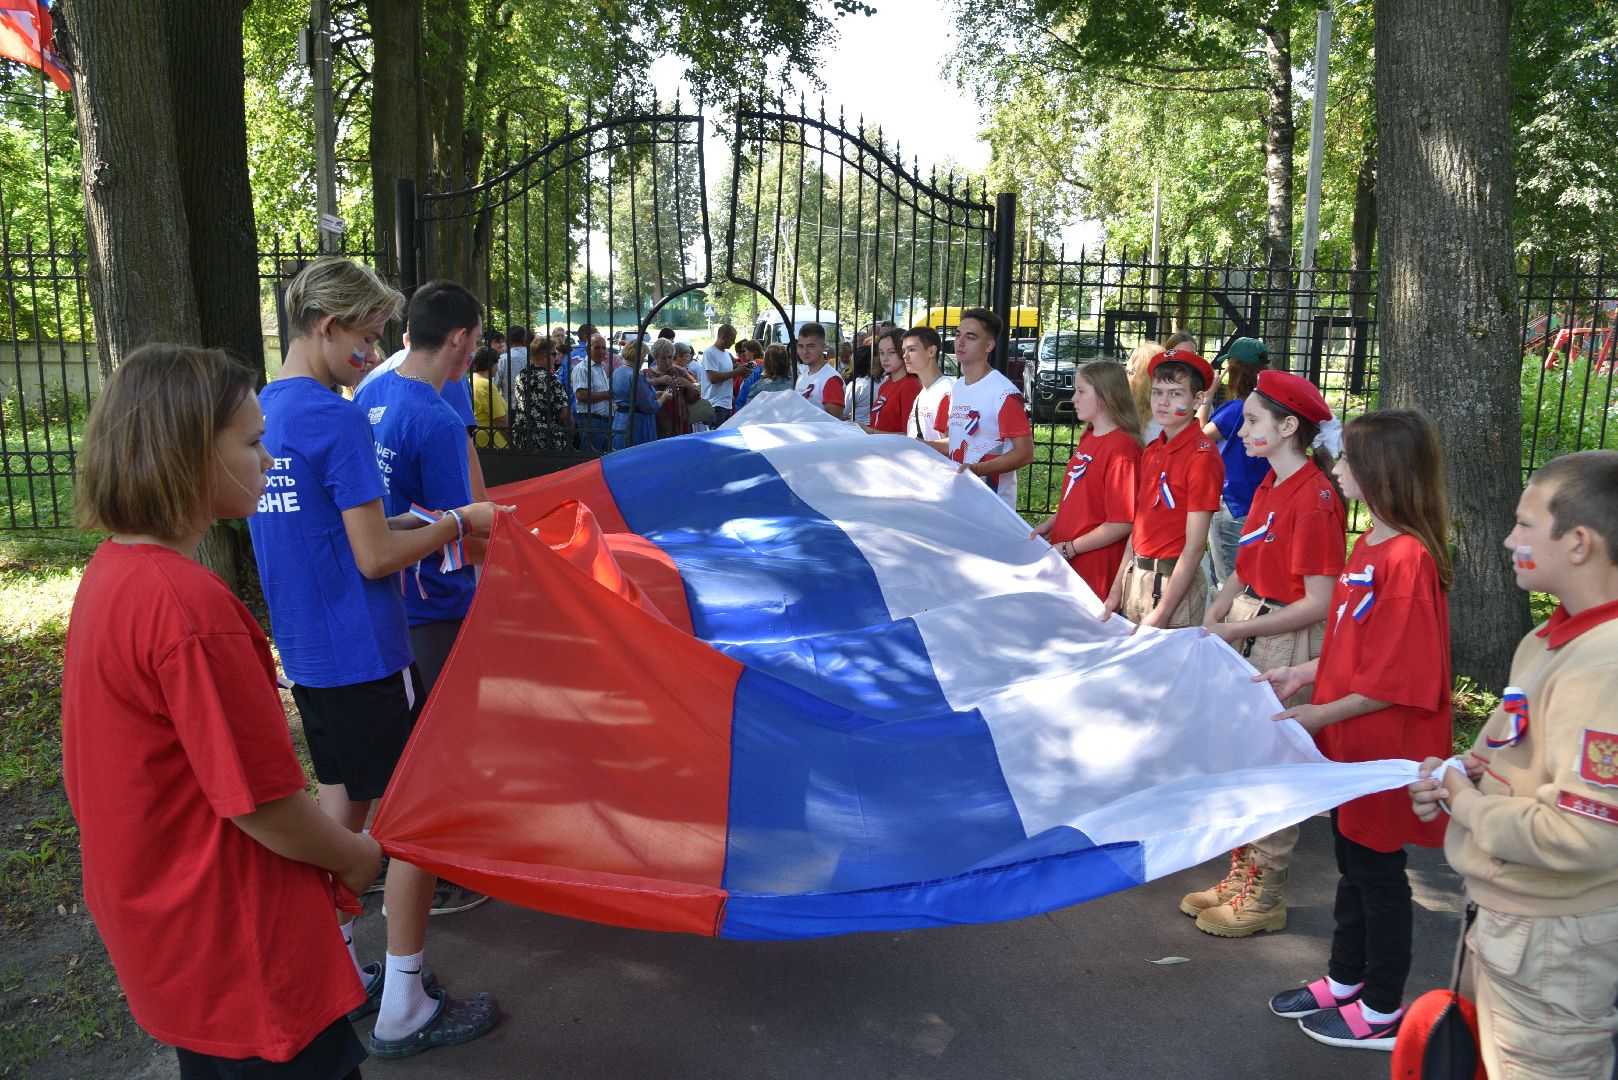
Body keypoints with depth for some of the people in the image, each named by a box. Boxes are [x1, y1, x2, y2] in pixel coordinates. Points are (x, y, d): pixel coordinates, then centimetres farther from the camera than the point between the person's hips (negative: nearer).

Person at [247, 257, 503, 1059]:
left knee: (340, 806, 18)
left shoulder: (260, 411, 8)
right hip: (366, 657, -9)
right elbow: (376, 558, -20)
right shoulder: (338, 419, -19)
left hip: (304, 655, 9)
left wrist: (408, 525, 14)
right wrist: (455, 523, -7)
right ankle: (403, 1009, 11)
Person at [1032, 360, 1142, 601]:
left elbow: (1121, 524, -20)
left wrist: (1069, 549, -15)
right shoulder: (1088, 438, 11)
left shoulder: (1121, 449, -18)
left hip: (1095, 570, -8)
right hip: (1065, 563, 8)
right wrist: (1050, 524, 9)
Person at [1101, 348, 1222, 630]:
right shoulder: (1151, 451, 7)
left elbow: (1194, 546, -16)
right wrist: (1117, 590, 11)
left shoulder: (1202, 456, -15)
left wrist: (1162, 613, -17)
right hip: (1136, 576, 7)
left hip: (1174, 582, -7)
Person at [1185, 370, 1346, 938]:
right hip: (1246, 632, 9)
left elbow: (1318, 602, -20)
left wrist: (1239, 630, -19)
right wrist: (1212, 618, 2)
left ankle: (1266, 897, 20)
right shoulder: (1268, 487, 9)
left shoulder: (1315, 498, -18)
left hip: (1288, 644, -9)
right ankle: (1241, 876, 33)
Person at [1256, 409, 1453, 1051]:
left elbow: (1399, 678, -23)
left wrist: (1320, 713, -18)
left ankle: (1383, 1012, 25)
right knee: (1351, 859, 20)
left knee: (1378, 868, 7)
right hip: (1348, 742, 9)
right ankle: (1344, 980, 37)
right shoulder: (1368, 546, 5)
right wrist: (1302, 675, 8)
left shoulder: (1410, 559, -24)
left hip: (1384, 747, -9)